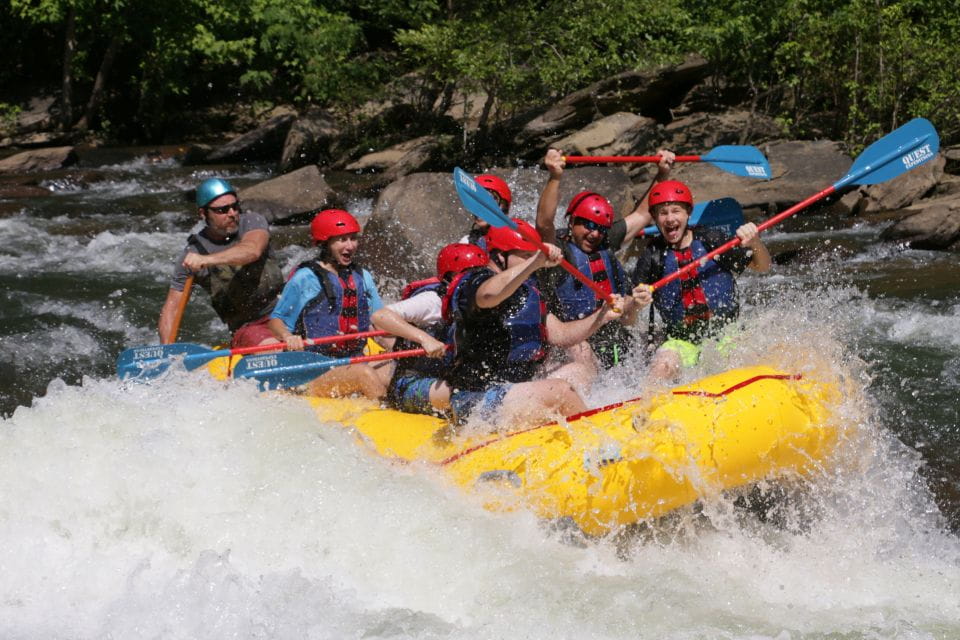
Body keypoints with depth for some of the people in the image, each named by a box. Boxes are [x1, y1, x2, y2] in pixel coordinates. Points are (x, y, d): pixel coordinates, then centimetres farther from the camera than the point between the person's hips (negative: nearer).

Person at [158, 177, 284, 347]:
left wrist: (207, 260, -41)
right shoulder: (192, 253, -2)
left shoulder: (252, 223, -1)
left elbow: (253, 250, -26)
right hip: (246, 327, -2)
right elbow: (171, 307, 2)